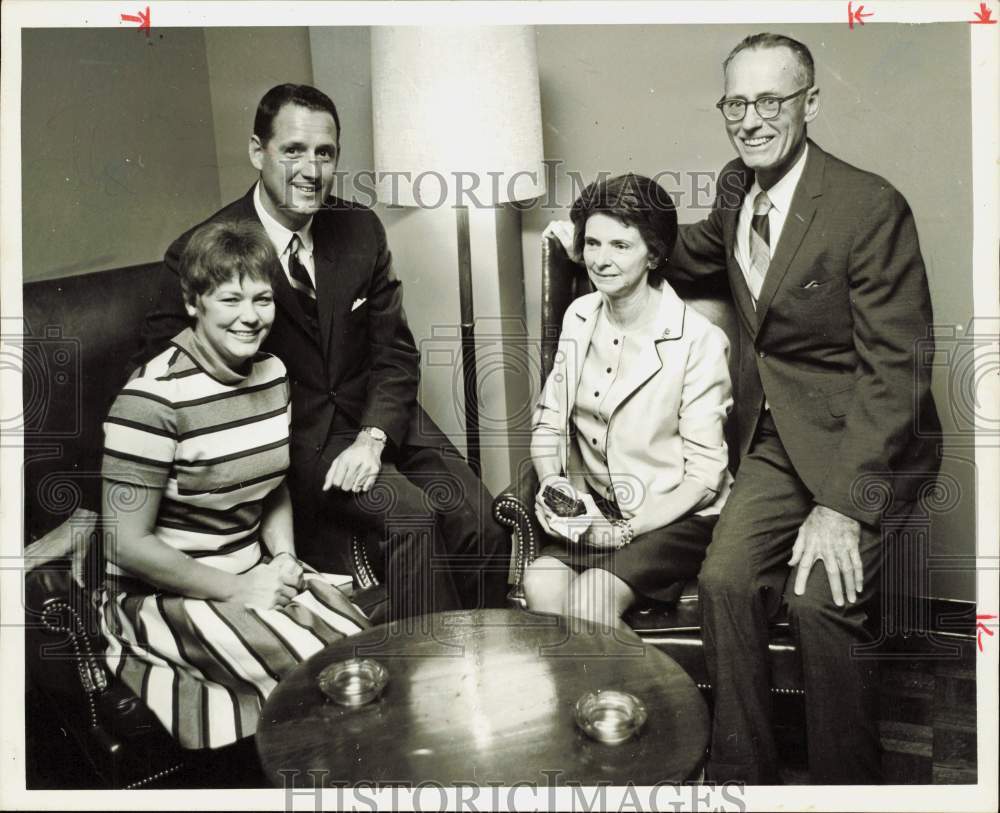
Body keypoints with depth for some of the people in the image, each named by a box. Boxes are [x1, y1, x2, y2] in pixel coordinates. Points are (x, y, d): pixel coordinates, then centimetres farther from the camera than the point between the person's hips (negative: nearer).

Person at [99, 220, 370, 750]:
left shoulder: (271, 373, 2)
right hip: (161, 593, -7)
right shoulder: (153, 399, -21)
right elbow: (126, 544, -20)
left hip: (252, 570, 7)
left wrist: (283, 557, -3)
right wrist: (237, 590, -18)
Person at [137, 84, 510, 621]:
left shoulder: (361, 229, 2)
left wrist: (372, 437, -12)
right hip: (293, 438, -4)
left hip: (376, 418, 4)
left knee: (478, 519, -14)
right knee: (411, 514, -25)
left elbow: (394, 350, 4)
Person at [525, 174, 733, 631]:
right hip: (594, 507, 4)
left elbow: (705, 473, -13)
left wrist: (626, 530, -20)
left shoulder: (699, 341, -14)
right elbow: (549, 423, 8)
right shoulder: (579, 317, 4)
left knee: (589, 598, -27)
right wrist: (551, 482, -11)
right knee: (540, 583, -23)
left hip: (677, 517, -4)